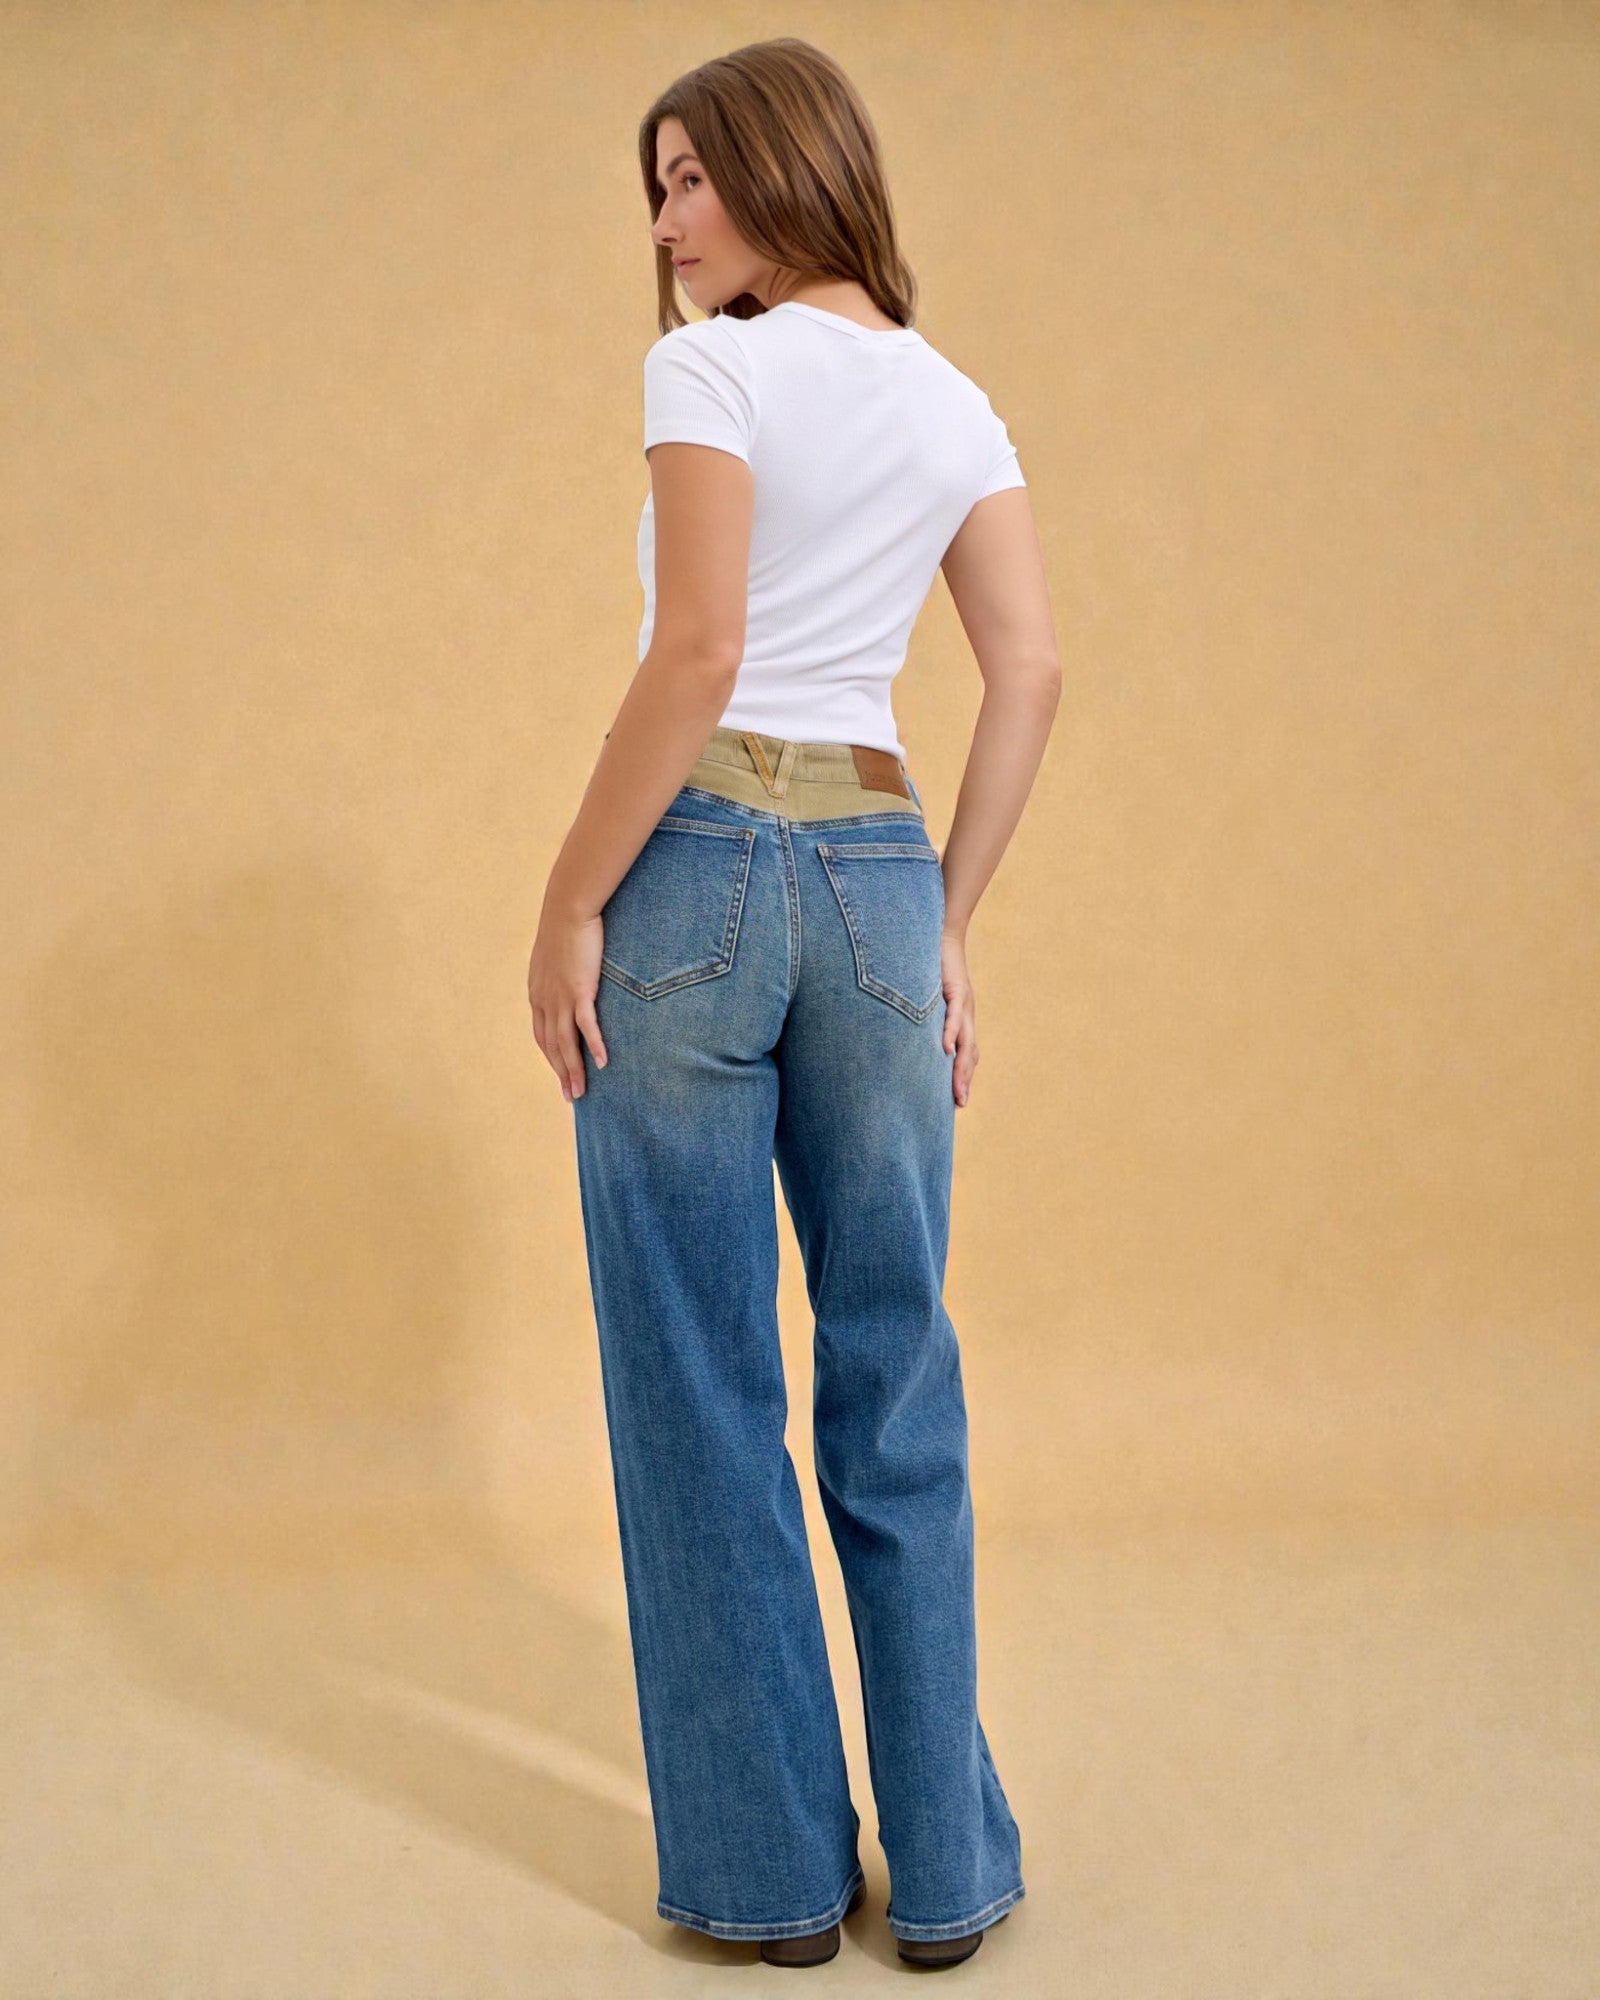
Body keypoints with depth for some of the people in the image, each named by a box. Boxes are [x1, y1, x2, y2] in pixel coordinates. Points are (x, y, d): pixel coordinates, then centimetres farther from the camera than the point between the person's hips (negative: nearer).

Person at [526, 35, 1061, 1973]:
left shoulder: (714, 368, -7)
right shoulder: (954, 401, 12)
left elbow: (695, 657, -17)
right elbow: (1031, 676, 7)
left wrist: (570, 908, -11)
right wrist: (947, 923, 10)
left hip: (702, 869, -5)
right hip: (880, 870, 6)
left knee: (699, 1386, 5)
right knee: (895, 1375, 12)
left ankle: (770, 1866, 14)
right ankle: (944, 1868, 18)